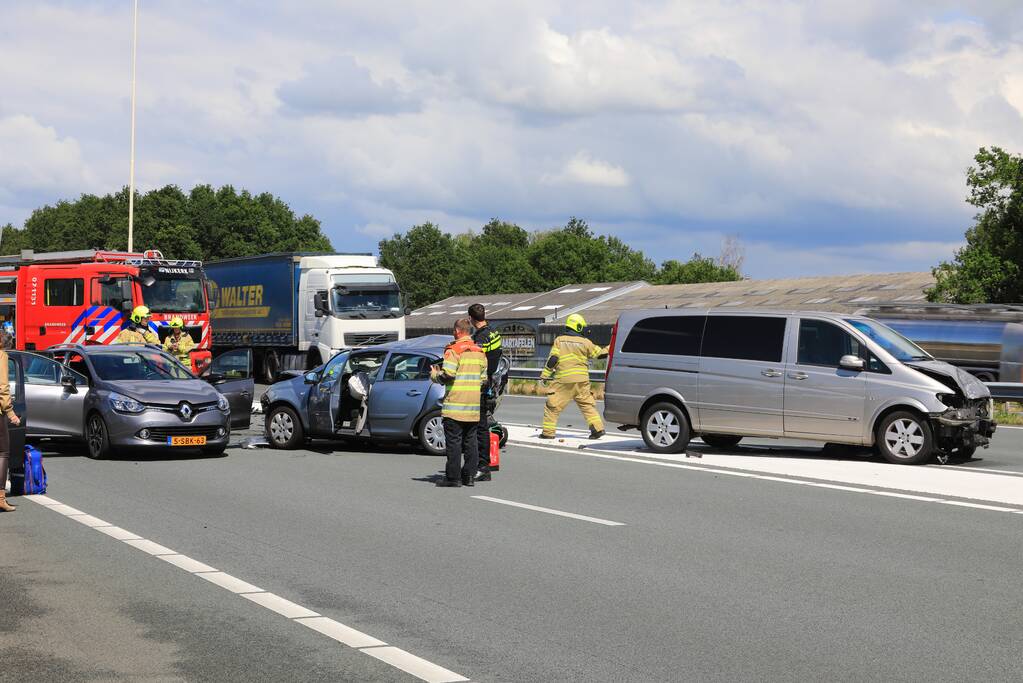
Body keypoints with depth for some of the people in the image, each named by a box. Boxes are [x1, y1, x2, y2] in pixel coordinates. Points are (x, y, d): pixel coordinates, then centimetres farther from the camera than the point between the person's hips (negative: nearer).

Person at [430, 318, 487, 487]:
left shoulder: (453, 351, -10)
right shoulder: (480, 352, 11)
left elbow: (447, 375, -18)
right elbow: (483, 378, 12)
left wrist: (434, 375, 1)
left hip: (455, 406, -6)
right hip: (474, 407, 6)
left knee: (453, 442, -2)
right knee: (470, 442, 10)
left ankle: (452, 477, -2)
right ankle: (469, 476, 11)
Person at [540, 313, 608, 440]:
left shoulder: (559, 340, 1)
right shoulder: (585, 342, 3)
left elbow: (552, 359, -5)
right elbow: (599, 353, 12)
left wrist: (545, 375, -1)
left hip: (564, 380, -2)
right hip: (581, 380, 2)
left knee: (553, 405, 4)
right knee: (587, 404, 13)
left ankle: (548, 432, 3)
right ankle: (598, 428, 4)